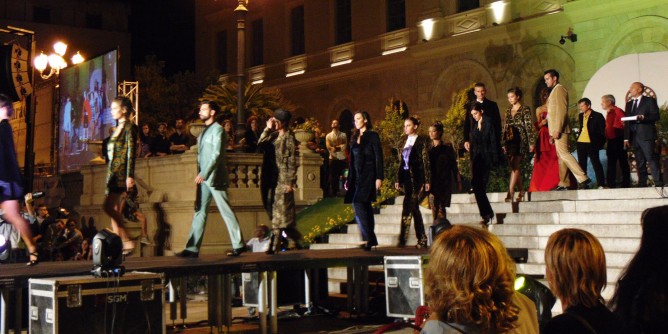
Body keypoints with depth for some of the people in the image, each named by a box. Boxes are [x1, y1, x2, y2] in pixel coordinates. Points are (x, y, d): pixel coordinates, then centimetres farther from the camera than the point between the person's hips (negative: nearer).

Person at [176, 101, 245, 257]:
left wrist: (204, 173, -21)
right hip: (203, 178, 8)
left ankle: (238, 245, 5)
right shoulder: (204, 131, 17)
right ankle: (192, 248, 4)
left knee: (226, 211, -3)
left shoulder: (217, 129, -7)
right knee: (199, 212, 5)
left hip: (214, 177, -8)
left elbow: (216, 154, -16)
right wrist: (199, 174, 9)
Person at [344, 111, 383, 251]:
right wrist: (349, 179, 17)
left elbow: (378, 157, -7)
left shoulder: (372, 136, -2)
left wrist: (379, 177, -15)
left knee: (358, 204, -18)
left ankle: (368, 238, -15)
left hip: (368, 175, -7)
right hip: (356, 176, 7)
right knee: (365, 207, 7)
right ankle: (370, 239, 11)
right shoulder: (354, 138, 17)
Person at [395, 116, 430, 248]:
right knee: (414, 208, 8)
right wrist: (398, 179, 12)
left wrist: (427, 180, -10)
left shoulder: (422, 140, -3)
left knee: (408, 207, -13)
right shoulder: (404, 141, 15)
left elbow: (426, 161, -6)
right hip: (407, 178, 6)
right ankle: (422, 240, 14)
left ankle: (403, 238, -12)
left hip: (417, 178, -6)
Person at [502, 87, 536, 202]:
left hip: (520, 141, -6)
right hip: (510, 141, 6)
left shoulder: (525, 110, -3)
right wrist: (503, 143, 12)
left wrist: (531, 143, -11)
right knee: (515, 168, 6)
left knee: (515, 167, -13)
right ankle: (521, 191, 15)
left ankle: (510, 193, -19)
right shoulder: (508, 110, 15)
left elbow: (529, 127, -6)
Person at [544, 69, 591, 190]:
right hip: (556, 130, 10)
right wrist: (552, 133, 19)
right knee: (561, 156, 8)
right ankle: (563, 183, 9)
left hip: (559, 129, -10)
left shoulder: (559, 89, -6)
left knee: (564, 153, -16)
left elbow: (562, 111, -16)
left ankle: (582, 178, -20)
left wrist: (557, 130, -23)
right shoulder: (554, 91, 23)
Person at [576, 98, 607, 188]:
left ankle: (601, 184, -4)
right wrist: (578, 138, 9)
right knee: (581, 164, 9)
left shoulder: (597, 116, -5)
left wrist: (600, 143, -11)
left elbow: (602, 131, -5)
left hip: (591, 144, -6)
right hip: (581, 143, 6)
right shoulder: (581, 116, 13)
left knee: (596, 163, -6)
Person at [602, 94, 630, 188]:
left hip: (618, 141, -9)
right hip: (611, 141, 9)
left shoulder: (617, 111, -11)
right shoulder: (608, 113, 15)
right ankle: (610, 184, 10)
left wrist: (625, 138, -17)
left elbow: (626, 124, -17)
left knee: (623, 163, -3)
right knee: (611, 163, 8)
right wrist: (606, 138, 12)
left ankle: (626, 184, 0)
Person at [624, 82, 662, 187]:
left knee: (652, 160, -9)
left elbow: (656, 116, -5)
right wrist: (626, 138, 9)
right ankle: (642, 184, 7)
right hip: (634, 137, 6)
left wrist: (643, 117, -21)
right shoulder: (629, 104, 20)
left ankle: (659, 184, -9)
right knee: (640, 162, 6)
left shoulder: (650, 100, 4)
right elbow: (627, 122, 17)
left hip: (646, 135, -5)